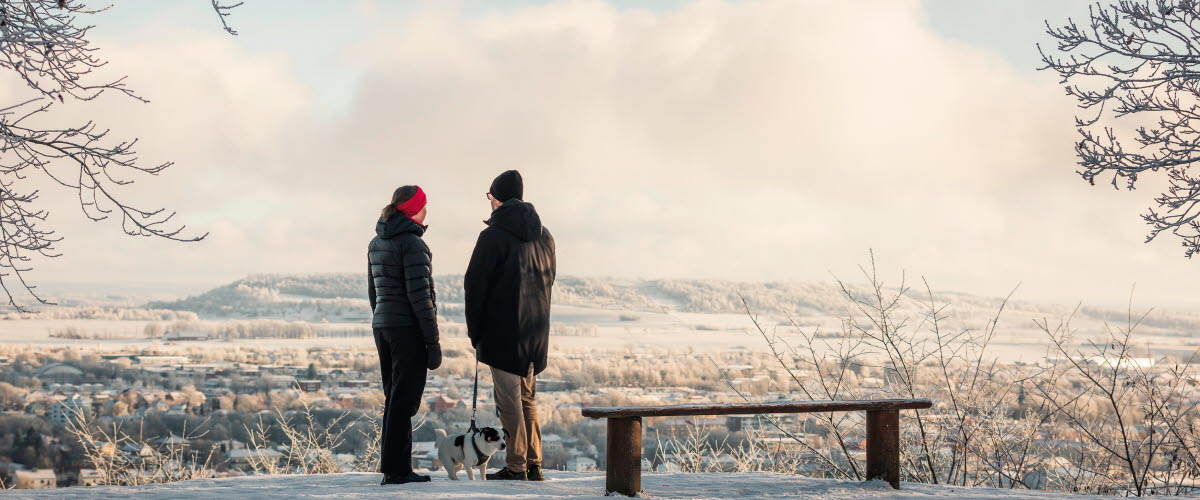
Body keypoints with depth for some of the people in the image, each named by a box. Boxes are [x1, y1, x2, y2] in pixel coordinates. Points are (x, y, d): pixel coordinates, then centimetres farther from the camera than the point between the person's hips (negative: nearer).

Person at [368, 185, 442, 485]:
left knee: (394, 398, 14)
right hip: (409, 329, -8)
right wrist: (433, 340, -14)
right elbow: (419, 294, -17)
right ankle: (395, 469, -2)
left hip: (382, 326, 8)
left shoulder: (376, 243, 12)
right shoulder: (412, 243, -14)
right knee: (404, 400, -3)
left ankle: (394, 467, 16)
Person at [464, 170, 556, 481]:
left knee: (508, 398, -3)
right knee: (527, 397, 15)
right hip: (535, 331, 7)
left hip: (503, 328, -7)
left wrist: (474, 328, -1)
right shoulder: (543, 235, 10)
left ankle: (516, 466, -3)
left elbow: (475, 284, -11)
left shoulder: (494, 236, -11)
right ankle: (533, 465, 16)